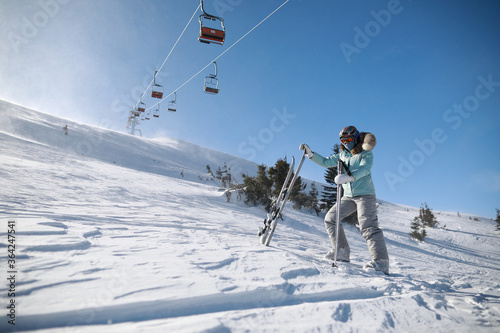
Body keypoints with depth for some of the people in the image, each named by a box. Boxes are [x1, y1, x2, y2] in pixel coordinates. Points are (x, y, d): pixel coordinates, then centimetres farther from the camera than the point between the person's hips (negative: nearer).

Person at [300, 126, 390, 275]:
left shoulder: (366, 154, -6)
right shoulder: (343, 154, 14)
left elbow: (364, 169, -25)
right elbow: (326, 162, 17)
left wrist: (349, 177, -43)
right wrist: (310, 153, 6)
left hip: (365, 195, -7)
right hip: (348, 196, 7)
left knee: (368, 226, -18)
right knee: (330, 219, 1)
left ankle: (381, 262, -17)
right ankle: (342, 251, 6)